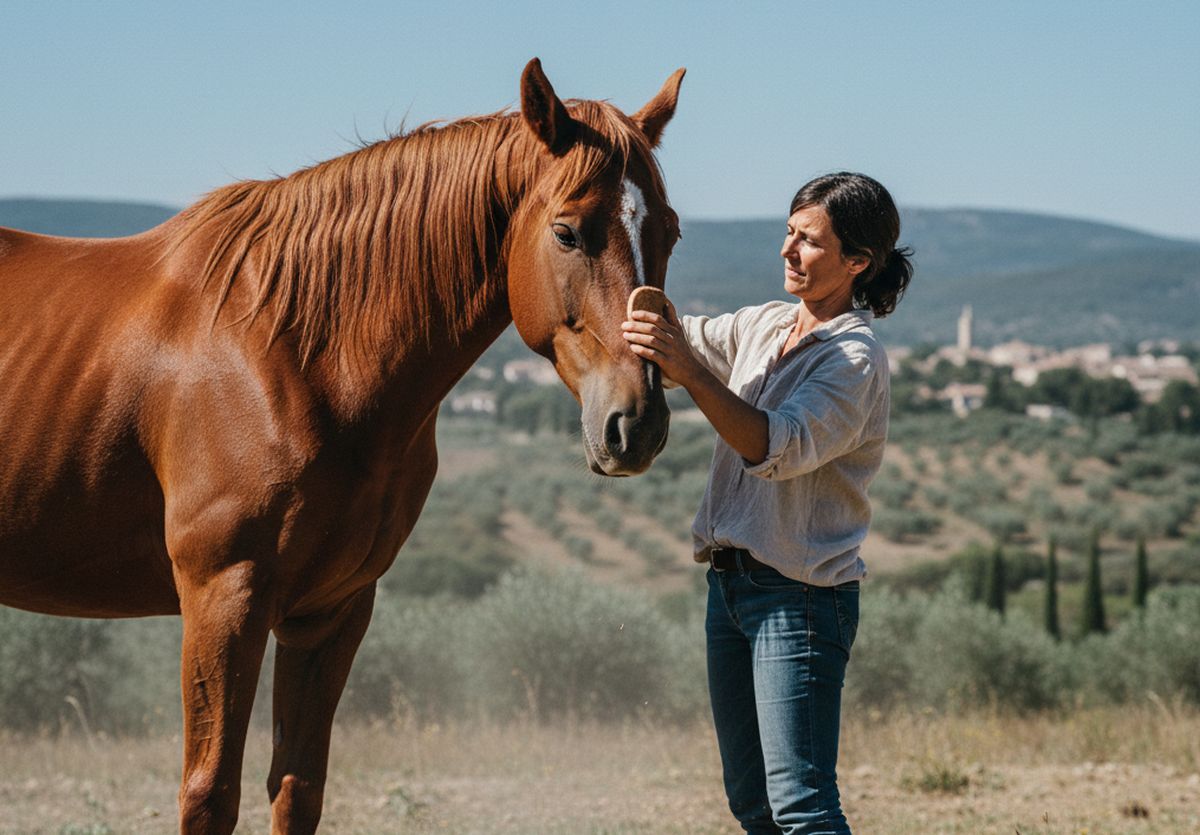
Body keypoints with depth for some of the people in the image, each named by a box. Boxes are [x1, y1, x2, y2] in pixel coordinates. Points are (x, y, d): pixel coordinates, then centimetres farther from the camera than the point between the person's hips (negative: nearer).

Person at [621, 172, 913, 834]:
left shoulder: (855, 358, -12)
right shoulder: (763, 326, 13)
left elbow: (780, 446, -26)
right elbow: (679, 341, 19)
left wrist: (689, 371, -35)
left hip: (798, 594, -9)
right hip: (730, 581, 9)